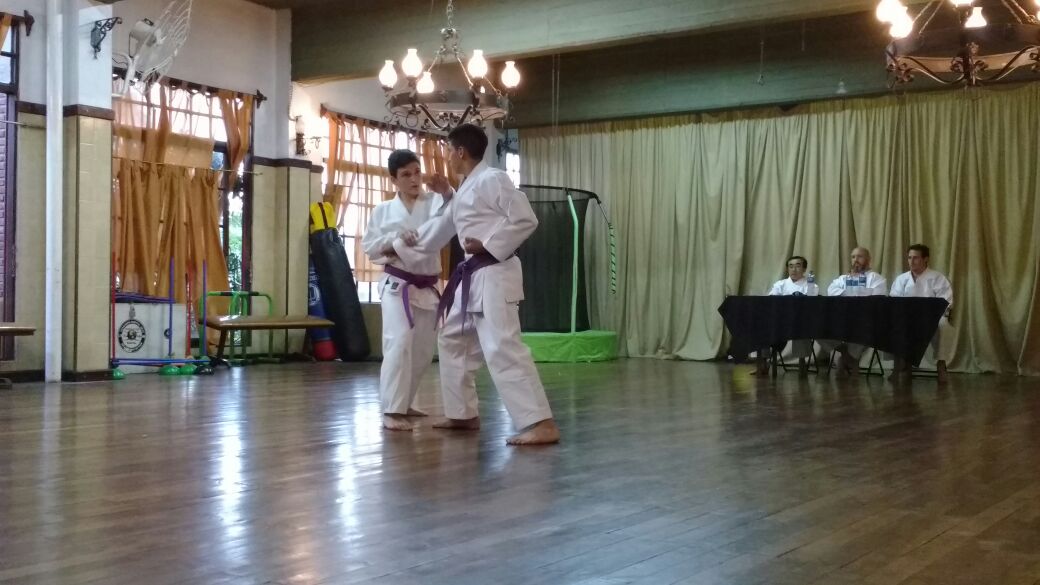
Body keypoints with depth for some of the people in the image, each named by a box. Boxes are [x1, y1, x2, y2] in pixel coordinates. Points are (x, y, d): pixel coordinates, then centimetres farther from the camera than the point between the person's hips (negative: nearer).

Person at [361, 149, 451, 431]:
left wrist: (448, 193, -33)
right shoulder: (383, 210, 4)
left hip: (427, 288, 3)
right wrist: (394, 239, -14)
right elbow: (369, 247, 3)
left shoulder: (434, 203, 1)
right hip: (397, 286, -3)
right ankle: (392, 410, -17)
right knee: (400, 342, -20)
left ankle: (402, 403, 31)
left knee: (423, 350, 12)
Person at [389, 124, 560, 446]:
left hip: (494, 274, -11)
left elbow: (526, 220, -16)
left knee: (502, 348, -19)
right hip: (473, 276, 11)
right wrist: (398, 247, 33)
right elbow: (438, 230, 28)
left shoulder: (492, 179, -10)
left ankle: (542, 424, -22)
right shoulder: (465, 190, 19)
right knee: (453, 341, 18)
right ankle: (464, 413, 29)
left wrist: (488, 244, -19)